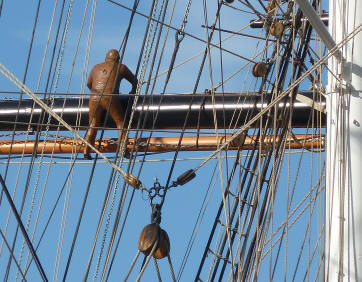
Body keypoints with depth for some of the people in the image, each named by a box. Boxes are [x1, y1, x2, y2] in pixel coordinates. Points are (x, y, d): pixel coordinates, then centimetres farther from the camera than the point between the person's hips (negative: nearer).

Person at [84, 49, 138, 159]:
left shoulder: (96, 67, 23)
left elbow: (88, 84, 35)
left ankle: (86, 151, 6)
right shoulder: (121, 67, 13)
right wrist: (133, 92, 43)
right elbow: (135, 81, 23)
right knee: (121, 123, 8)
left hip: (94, 98, 4)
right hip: (110, 99, -3)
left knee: (93, 125, 15)